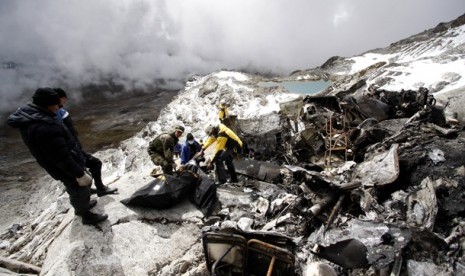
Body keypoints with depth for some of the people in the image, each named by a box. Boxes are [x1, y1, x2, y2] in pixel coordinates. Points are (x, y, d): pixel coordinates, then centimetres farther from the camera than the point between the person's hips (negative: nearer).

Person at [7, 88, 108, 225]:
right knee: (80, 190, 12)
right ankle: (86, 216, 33)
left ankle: (81, 206, 51)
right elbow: (61, 158, -32)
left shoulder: (29, 117, -3)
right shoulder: (44, 127, -35)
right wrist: (80, 174, -24)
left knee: (75, 189, 29)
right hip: (67, 169, -9)